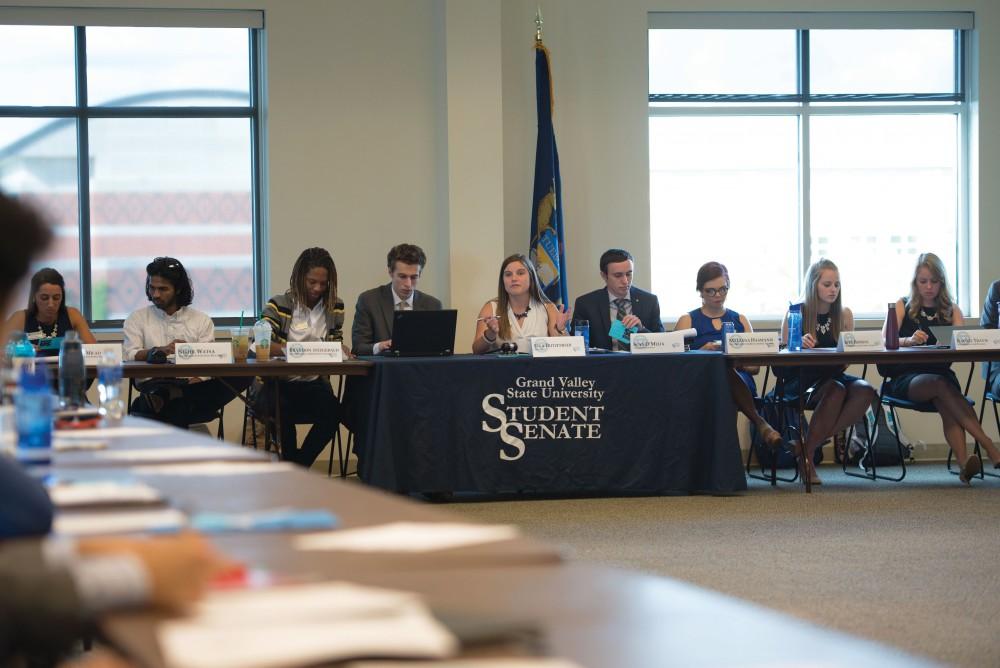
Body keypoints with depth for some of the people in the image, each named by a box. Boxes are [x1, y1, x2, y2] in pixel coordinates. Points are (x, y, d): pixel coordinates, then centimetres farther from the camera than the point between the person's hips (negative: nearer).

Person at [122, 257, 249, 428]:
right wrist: (161, 350, -15)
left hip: (193, 386, 4)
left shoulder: (201, 320, 16)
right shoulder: (137, 319, 17)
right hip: (154, 385, -4)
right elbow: (130, 356, 2)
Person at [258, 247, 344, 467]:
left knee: (332, 411, -28)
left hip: (314, 382, 3)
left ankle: (299, 466, -7)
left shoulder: (335, 308, 9)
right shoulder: (279, 305, -3)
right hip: (278, 382, -3)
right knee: (283, 409, -35)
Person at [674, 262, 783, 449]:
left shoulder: (740, 321, 23)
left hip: (741, 383, 2)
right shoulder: (687, 321, 17)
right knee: (723, 366, -38)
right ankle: (759, 422, -51)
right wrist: (703, 351, -13)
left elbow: (754, 367, 14)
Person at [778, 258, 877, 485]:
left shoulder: (844, 315, 9)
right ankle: (806, 456, -19)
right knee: (836, 390, -36)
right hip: (801, 380, -4)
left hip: (834, 375, 4)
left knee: (865, 391, -28)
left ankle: (808, 446, -20)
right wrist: (800, 345, -23)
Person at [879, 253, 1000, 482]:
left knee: (947, 407, -34)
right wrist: (909, 340, -25)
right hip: (904, 378, -2)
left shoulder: (951, 310, 18)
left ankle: (964, 463, -55)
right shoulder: (902, 306, 12)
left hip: (941, 375, 2)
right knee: (941, 385, -35)